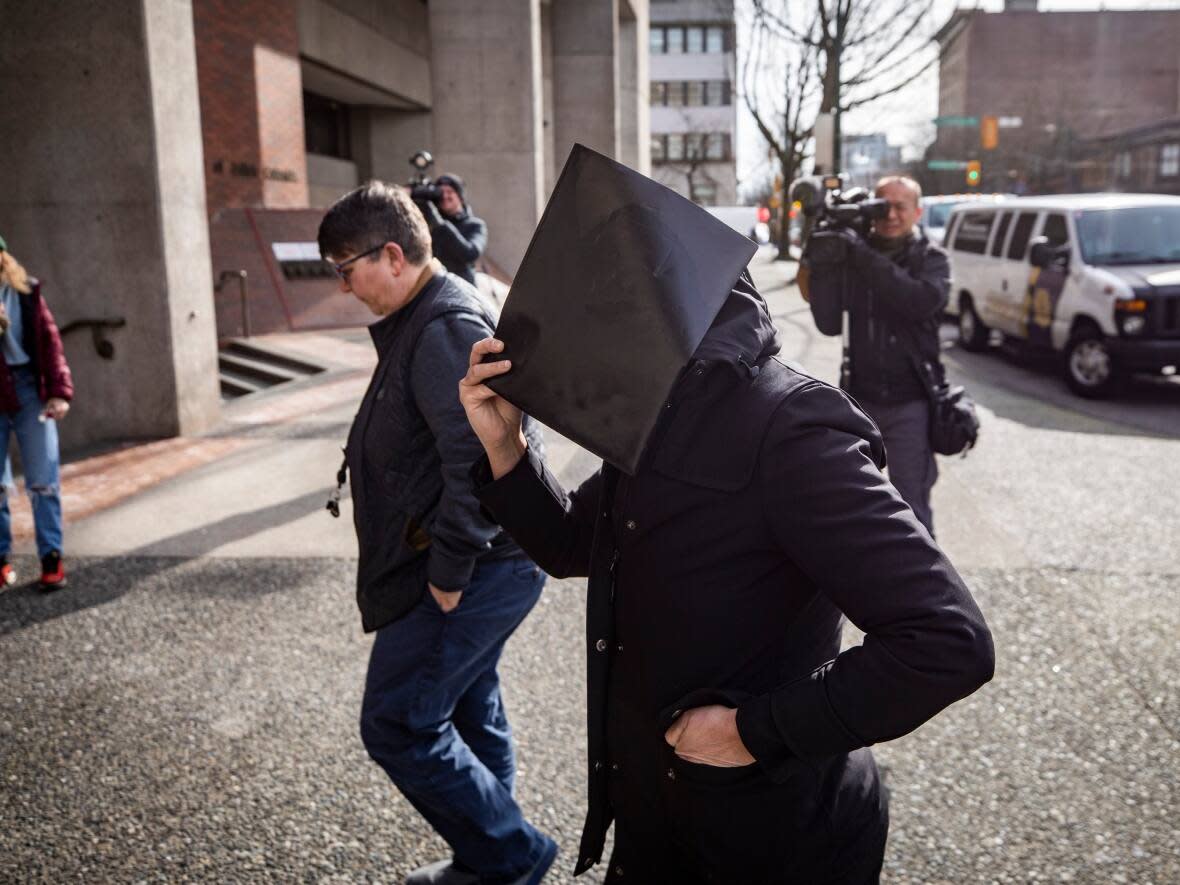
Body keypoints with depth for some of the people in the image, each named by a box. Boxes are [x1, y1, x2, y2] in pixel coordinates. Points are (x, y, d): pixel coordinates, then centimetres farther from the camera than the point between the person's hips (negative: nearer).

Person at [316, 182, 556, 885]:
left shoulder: (446, 327, -20)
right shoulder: (428, 318, 14)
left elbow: (476, 461, -29)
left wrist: (448, 572, -21)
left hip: (472, 575, -11)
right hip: (487, 567, 11)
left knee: (397, 725, -2)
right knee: (468, 711, 21)